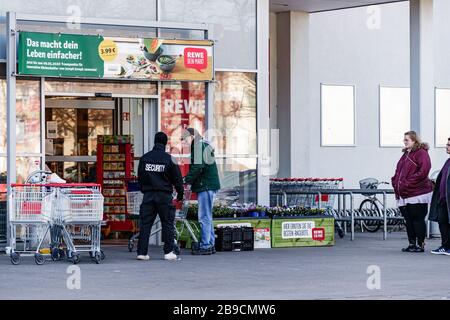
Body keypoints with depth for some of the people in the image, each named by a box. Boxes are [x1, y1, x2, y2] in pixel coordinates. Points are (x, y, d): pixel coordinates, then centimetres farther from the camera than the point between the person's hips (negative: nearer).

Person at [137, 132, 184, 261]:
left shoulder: (144, 158, 5)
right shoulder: (169, 159, -5)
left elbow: (140, 177, 12)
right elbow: (177, 179, 1)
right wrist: (180, 193, 14)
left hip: (148, 195, 3)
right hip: (164, 195, -3)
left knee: (145, 223, 4)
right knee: (168, 223, 5)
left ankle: (142, 252, 1)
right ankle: (168, 252, 3)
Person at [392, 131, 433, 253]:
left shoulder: (421, 153, -8)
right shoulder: (406, 154, 19)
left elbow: (423, 171, -19)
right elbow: (399, 171, 25)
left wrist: (408, 183, -19)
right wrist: (396, 182, 7)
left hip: (417, 194, -8)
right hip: (404, 195, 8)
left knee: (418, 219, -3)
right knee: (408, 220, 10)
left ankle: (420, 244, 3)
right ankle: (412, 244, 16)